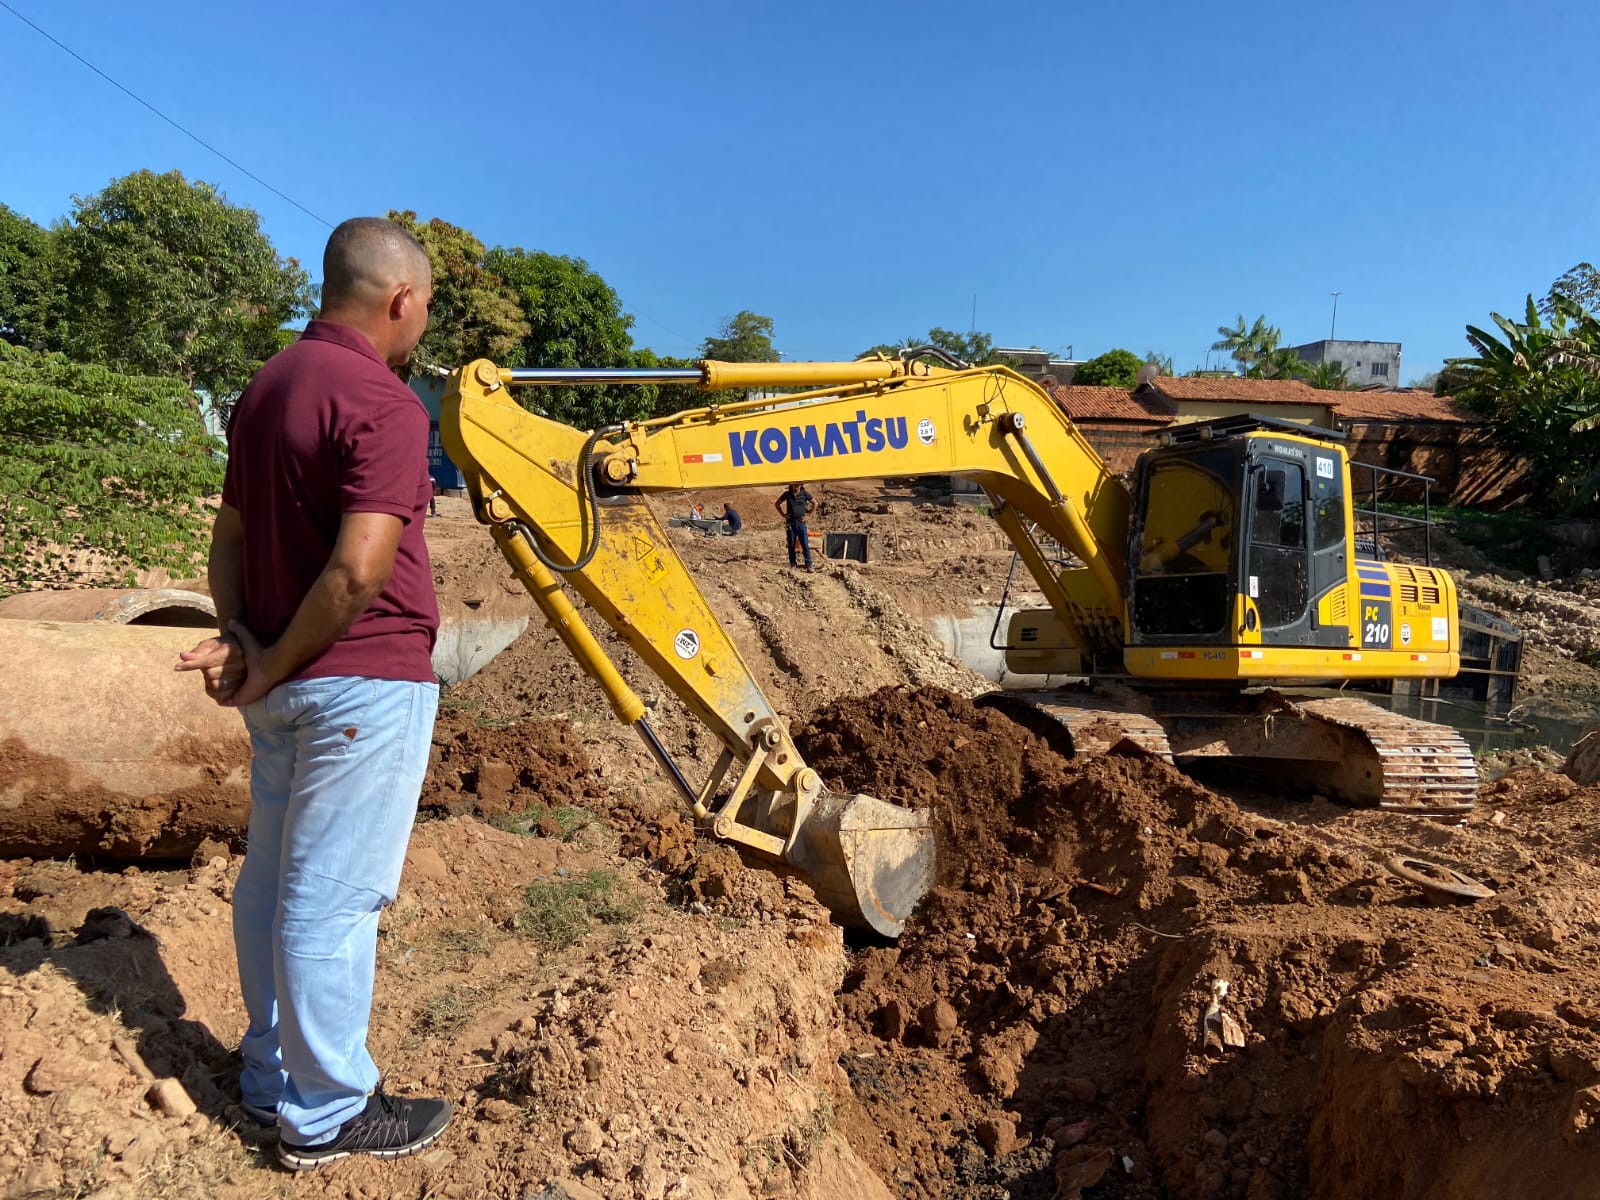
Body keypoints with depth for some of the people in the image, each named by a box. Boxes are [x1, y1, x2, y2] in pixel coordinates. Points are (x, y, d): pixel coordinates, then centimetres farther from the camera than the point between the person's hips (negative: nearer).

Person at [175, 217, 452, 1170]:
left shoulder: (268, 386, 13)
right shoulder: (384, 405, -17)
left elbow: (228, 537, 13)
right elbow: (359, 571, -26)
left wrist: (241, 638, 1)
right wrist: (277, 664, -14)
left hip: (286, 685, 10)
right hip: (364, 681, -9)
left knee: (275, 877, 17)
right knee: (334, 896, 1)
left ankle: (274, 1074, 33)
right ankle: (326, 1114, 15)